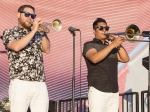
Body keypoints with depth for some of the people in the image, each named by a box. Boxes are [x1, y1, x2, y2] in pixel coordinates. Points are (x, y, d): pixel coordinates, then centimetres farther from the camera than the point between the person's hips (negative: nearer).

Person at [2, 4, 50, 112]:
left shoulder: (37, 35, 22)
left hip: (41, 84, 4)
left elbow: (47, 49, 6)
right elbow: (16, 47, -11)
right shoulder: (9, 32, 9)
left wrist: (43, 31, -2)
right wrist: (34, 30, -9)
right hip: (20, 83, -4)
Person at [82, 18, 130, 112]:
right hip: (98, 91, -6)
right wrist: (113, 44, -20)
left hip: (114, 92, 6)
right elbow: (95, 58, -19)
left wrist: (118, 44, -4)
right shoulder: (89, 45, 2)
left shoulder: (111, 47, 21)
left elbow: (125, 59, 7)